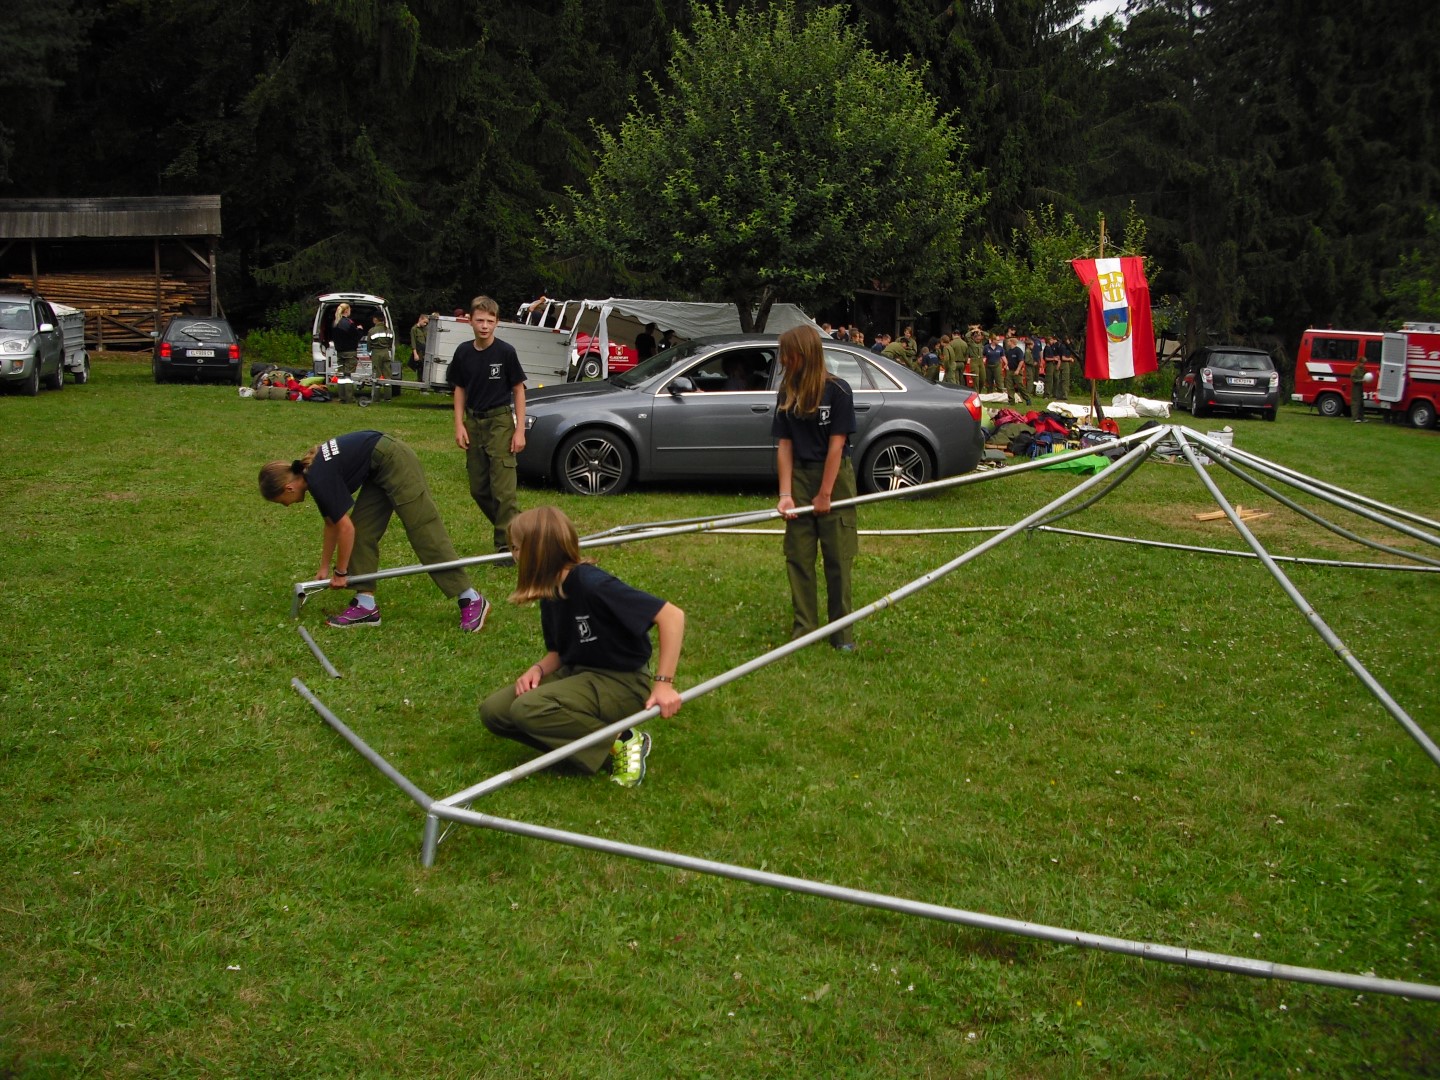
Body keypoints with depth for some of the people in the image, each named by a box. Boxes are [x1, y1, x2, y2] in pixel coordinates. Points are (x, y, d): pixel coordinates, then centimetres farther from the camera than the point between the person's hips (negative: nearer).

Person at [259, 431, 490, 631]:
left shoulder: (319, 479, -19)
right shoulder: (312, 471, 9)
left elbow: (345, 528, -16)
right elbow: (332, 523, 20)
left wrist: (340, 572, -2)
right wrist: (324, 568, 25)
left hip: (394, 462, -10)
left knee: (424, 532, -10)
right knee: (363, 531, 6)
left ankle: (472, 600, -9)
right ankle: (366, 605, 8)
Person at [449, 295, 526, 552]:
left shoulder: (505, 352, -10)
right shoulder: (463, 352, 1)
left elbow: (518, 390, -4)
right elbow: (460, 389, 10)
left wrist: (520, 430, -8)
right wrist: (459, 425, 1)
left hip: (500, 421, -5)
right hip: (473, 422, 5)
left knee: (502, 488, -9)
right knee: (478, 488, 10)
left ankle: (506, 544, -4)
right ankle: (505, 526, 29)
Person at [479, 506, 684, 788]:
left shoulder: (592, 584, -25)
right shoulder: (550, 592, 1)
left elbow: (672, 615, -28)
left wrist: (664, 683, -30)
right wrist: (538, 668, -9)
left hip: (622, 683, -9)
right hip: (578, 673, 9)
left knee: (527, 709, -29)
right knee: (493, 711, -6)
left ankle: (622, 744, -12)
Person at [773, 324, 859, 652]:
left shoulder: (837, 390, -12)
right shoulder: (788, 392, 1)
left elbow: (837, 444, -13)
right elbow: (784, 445, 0)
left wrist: (824, 495, -13)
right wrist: (785, 494, -8)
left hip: (835, 477, -4)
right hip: (799, 477, 4)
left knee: (838, 559, 2)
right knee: (798, 557, 5)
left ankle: (842, 632, 12)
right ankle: (803, 628, 16)